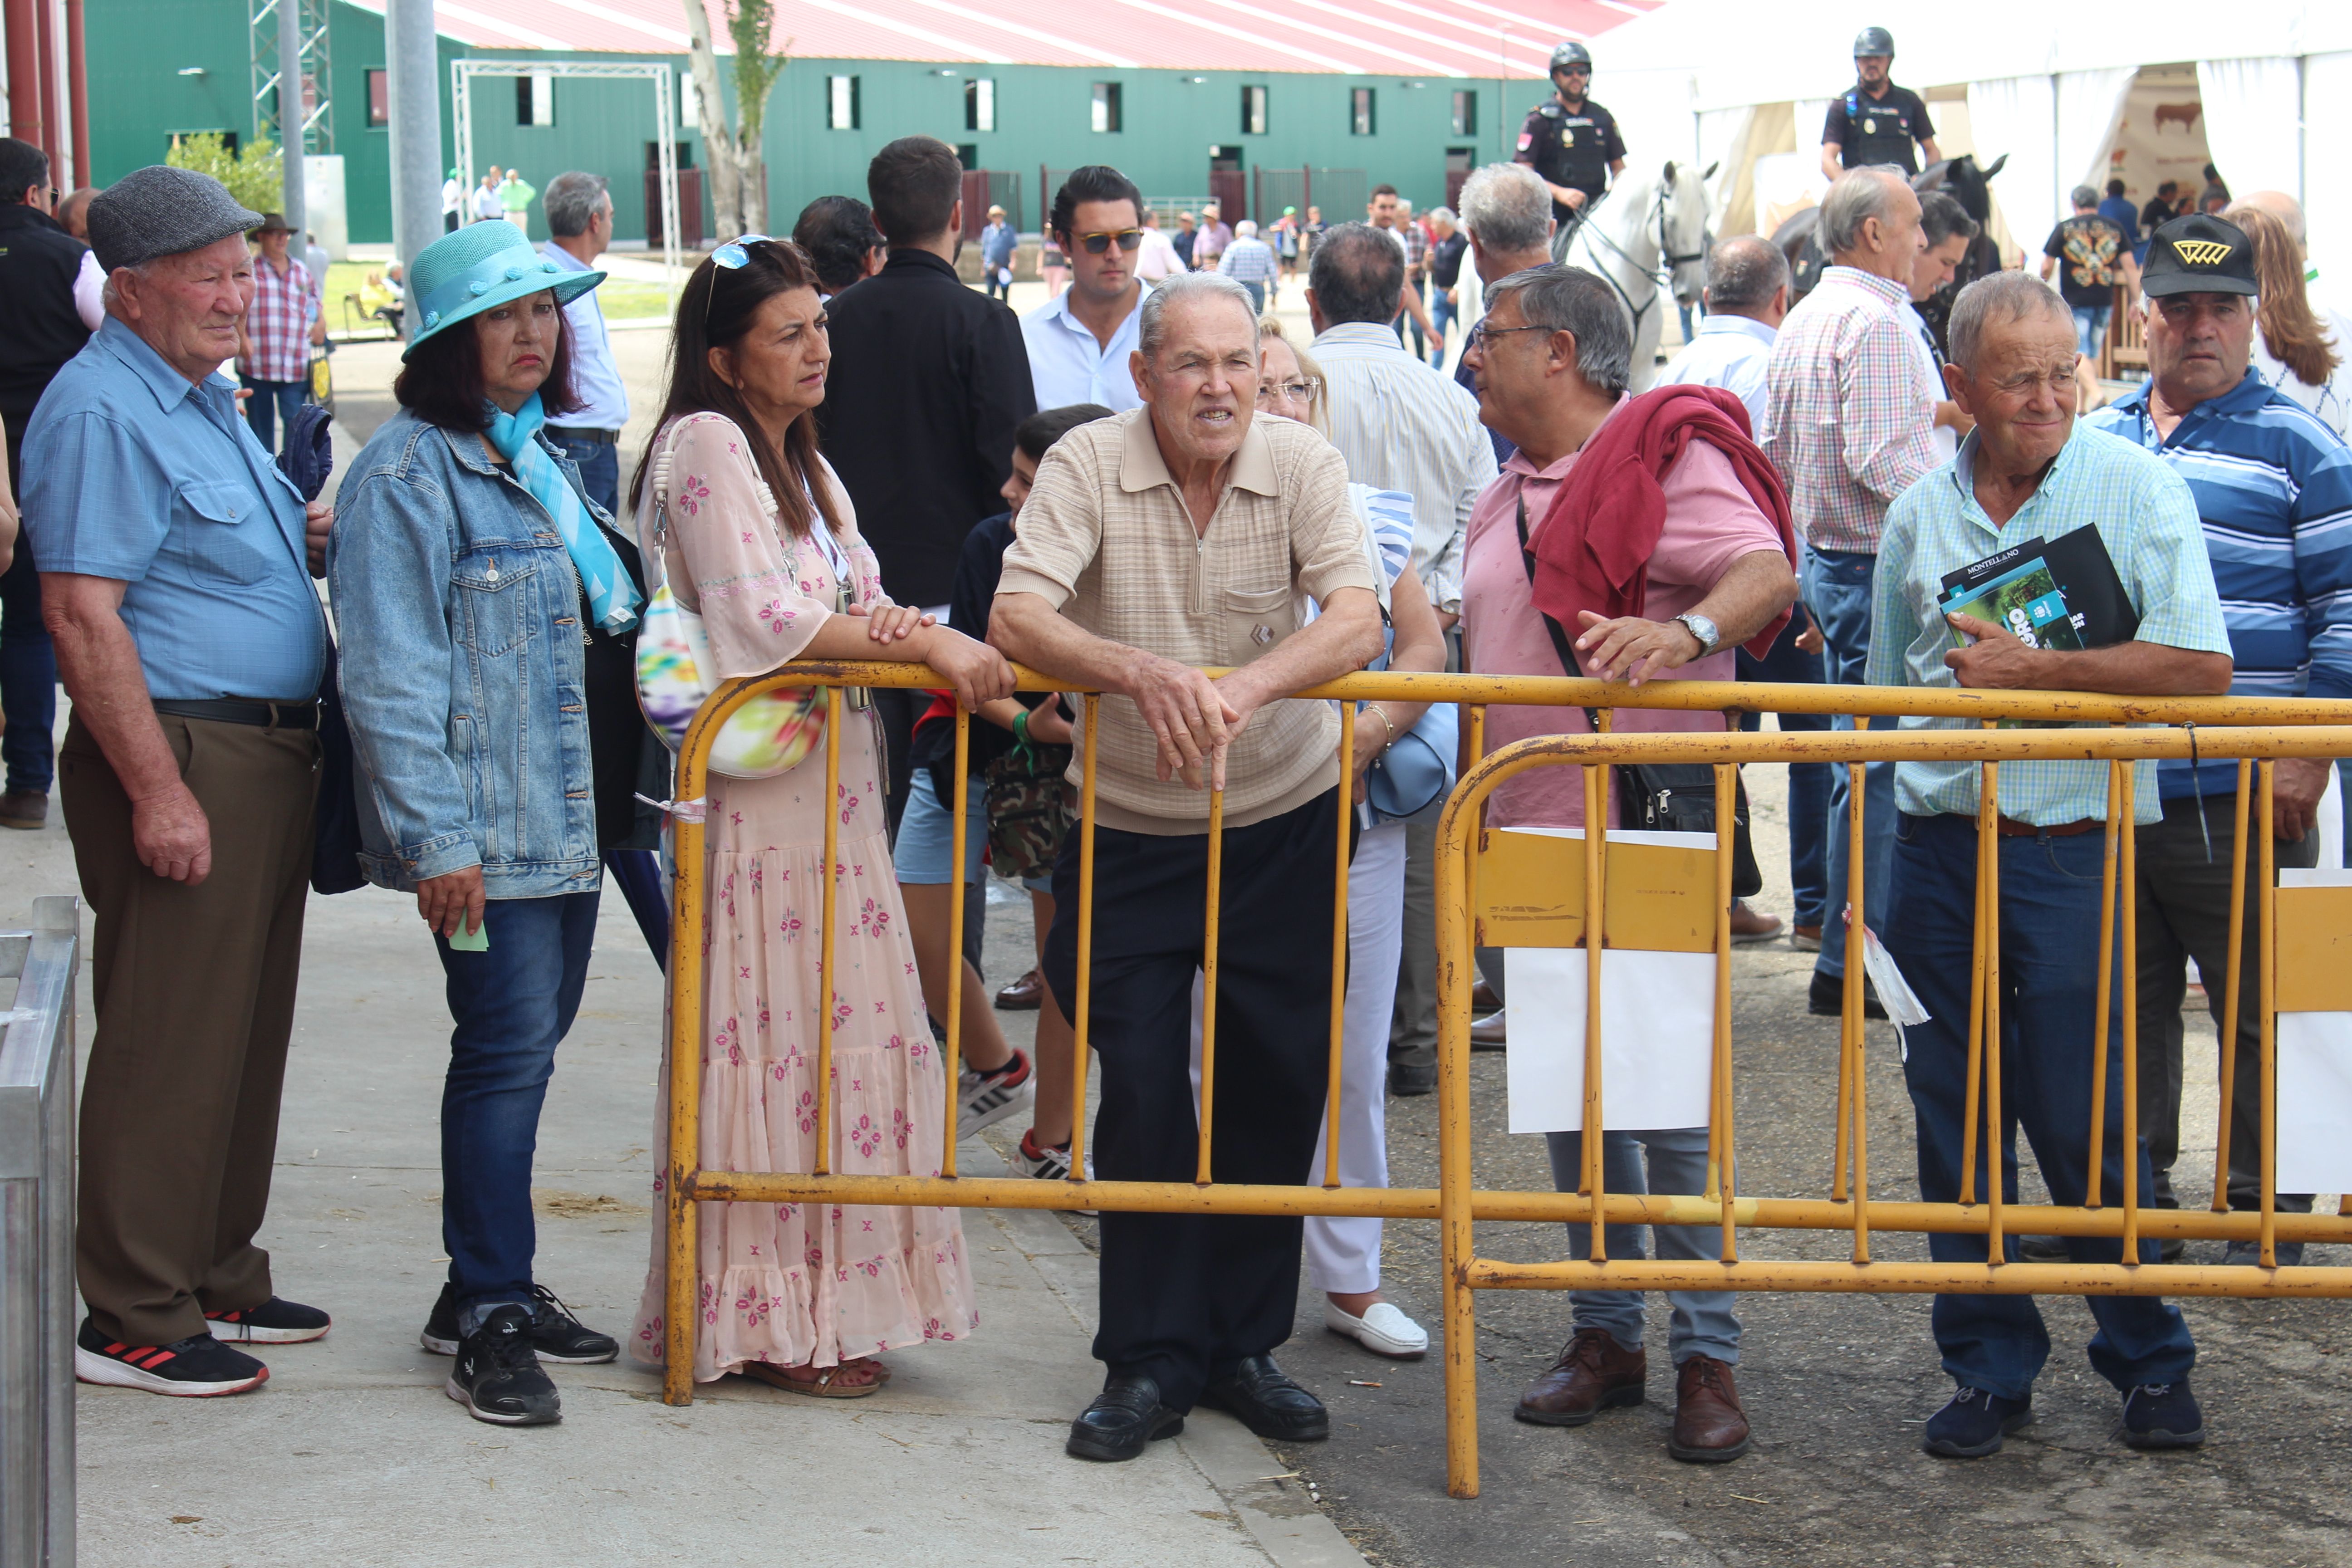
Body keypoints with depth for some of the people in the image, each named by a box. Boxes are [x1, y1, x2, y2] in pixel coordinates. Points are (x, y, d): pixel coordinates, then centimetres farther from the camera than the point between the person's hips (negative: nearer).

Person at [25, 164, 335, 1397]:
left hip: (268, 751, 10)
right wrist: (157, 790, -24)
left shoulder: (205, 396, 17)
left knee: (248, 1031, 15)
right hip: (183, 752, -10)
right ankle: (135, 1321, 2)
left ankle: (218, 1281, 26)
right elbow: (83, 613, -21)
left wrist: (314, 538, 10)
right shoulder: (101, 411, -15)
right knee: (170, 1044, -5)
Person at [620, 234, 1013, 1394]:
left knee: (831, 1033, 9)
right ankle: (769, 1320, 1)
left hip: (826, 783, 9)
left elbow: (852, 599, 14)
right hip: (753, 787, -9)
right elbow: (760, 620, -18)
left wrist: (892, 624, -10)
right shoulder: (706, 446, -9)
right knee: (773, 1037, -6)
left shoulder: (801, 462, 20)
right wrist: (928, 645, -17)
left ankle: (821, 1299, 16)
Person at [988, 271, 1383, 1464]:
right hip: (1130, 831, -1)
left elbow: (1355, 618, -20)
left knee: (1275, 1088, 5)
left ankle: (1242, 1345, 21)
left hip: (1287, 826, 1)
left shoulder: (1303, 463, -8)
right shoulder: (1088, 466, -11)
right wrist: (1142, 672, -40)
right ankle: (1150, 1361, 10)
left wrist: (1245, 688, -39)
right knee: (1142, 1094, -2)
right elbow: (1015, 618, -22)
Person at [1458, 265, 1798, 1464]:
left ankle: (1707, 1360, 4)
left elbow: (1768, 573, -25)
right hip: (1533, 839, 8)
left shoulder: (1665, 458, -9)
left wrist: (1682, 632, -42)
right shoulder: (1503, 501, 17)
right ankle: (1605, 1334, 21)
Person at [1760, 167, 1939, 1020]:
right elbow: (1881, 461, -24)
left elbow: (1773, 451, 19)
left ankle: (1854, 948, 21)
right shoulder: (1878, 321, -16)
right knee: (1878, 765, -6)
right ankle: (1853, 966, -4)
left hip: (1824, 558, 10)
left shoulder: (1801, 320, 14)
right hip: (1880, 566, -10)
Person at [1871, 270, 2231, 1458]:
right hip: (1936, 854, 4)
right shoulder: (1917, 516, 9)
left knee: (2087, 1125, 0)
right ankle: (1988, 1367, 19)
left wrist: (2032, 673, -14)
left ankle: (2149, 1362, 18)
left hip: (2073, 855, -4)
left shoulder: (2135, 488, -3)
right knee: (1956, 1120, 7)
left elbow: (2200, 667, -14)